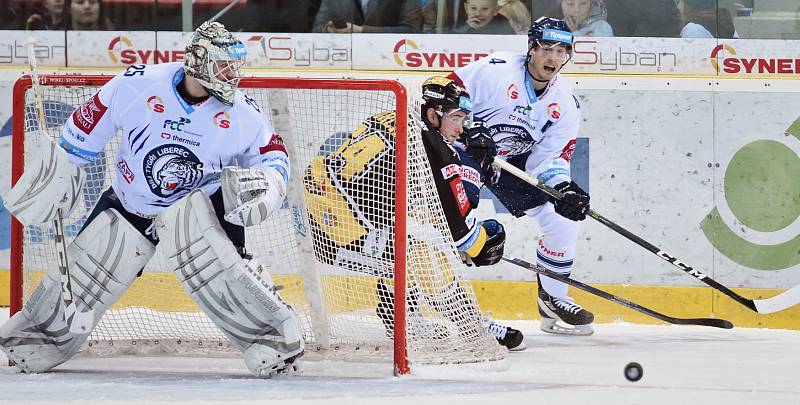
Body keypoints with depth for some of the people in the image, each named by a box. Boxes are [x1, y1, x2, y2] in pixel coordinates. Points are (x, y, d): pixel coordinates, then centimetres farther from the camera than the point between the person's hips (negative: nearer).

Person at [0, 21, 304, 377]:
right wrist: (60, 171, 0)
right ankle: (35, 340, 23)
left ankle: (275, 338, -23)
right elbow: (89, 123, -5)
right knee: (82, 274, -1)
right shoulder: (137, 85, -20)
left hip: (201, 200, -1)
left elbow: (273, 152, -1)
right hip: (130, 202, 1)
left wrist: (268, 183, -22)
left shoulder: (241, 113, -16)